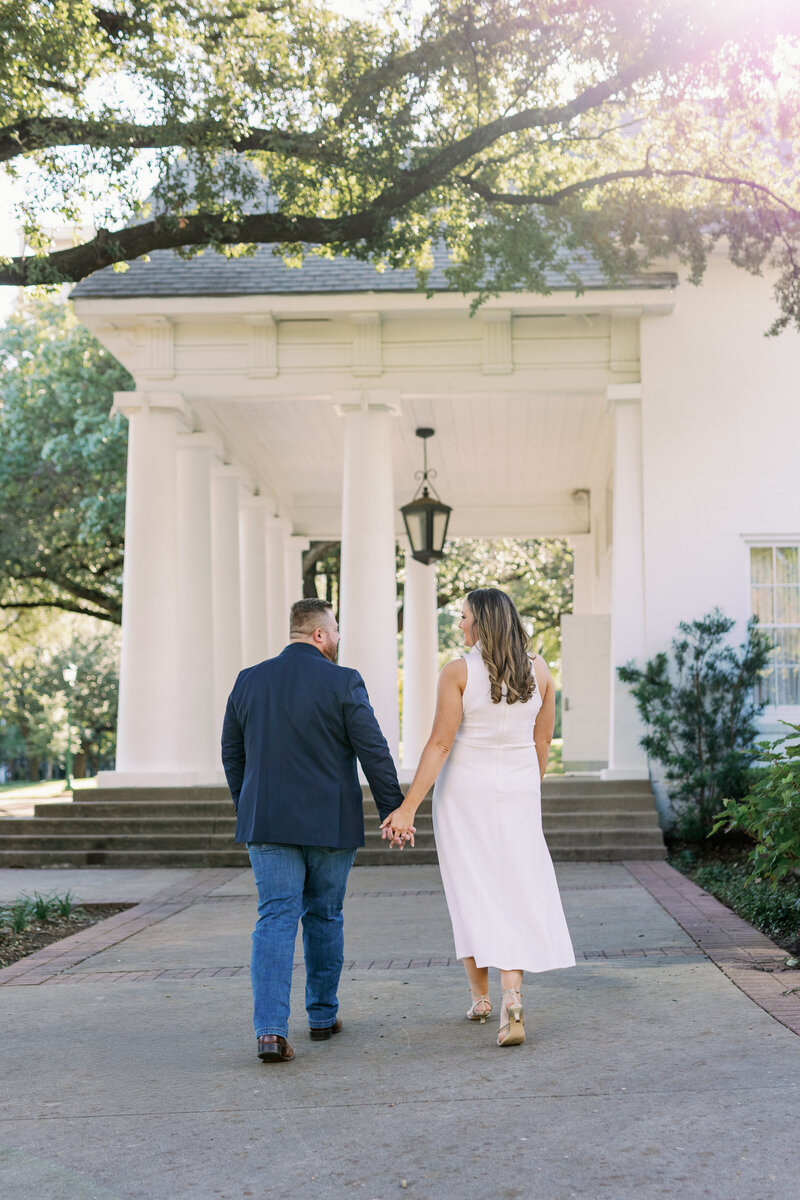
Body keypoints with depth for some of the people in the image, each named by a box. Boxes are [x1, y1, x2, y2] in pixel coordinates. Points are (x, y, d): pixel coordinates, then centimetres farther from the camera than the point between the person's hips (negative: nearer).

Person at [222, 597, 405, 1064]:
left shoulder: (248, 681, 5)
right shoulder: (343, 682, -8)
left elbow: (233, 756, 11)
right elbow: (374, 752, -10)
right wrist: (394, 811, -1)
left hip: (268, 823, 2)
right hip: (331, 824, -2)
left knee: (275, 920, 0)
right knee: (324, 918, 14)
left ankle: (271, 1030, -12)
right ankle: (323, 1015, 26)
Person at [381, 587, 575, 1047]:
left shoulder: (458, 672, -11)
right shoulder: (538, 670, 1)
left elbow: (440, 744, -15)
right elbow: (543, 742, 7)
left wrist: (408, 808, -13)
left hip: (465, 789, -2)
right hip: (518, 790, 2)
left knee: (472, 889, 10)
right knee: (516, 891, 3)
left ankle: (480, 996, 18)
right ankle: (513, 996, -13)